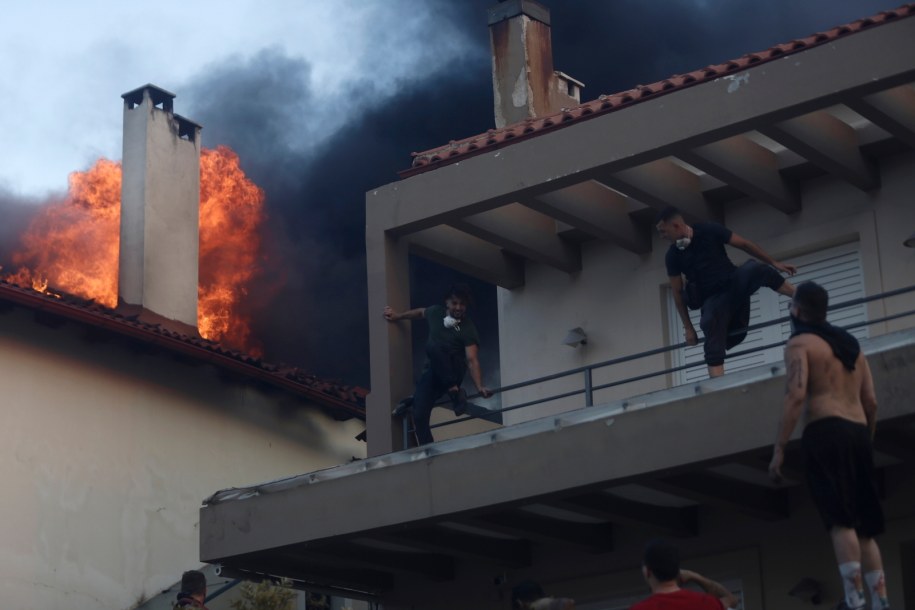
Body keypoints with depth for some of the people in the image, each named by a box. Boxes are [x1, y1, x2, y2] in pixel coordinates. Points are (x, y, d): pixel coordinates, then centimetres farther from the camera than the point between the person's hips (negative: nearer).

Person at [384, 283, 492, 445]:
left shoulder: (468, 328, -14)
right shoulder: (436, 312, 1)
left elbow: (472, 360, -24)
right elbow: (420, 312, 26)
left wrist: (479, 387, -38)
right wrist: (398, 316, 30)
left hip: (452, 372, -4)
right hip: (431, 372, 4)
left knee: (433, 346, -34)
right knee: (419, 416, -17)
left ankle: (454, 390, -24)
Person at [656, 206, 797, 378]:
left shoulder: (709, 231, -9)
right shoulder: (673, 256, -4)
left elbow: (744, 244, -1)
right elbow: (678, 293, 2)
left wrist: (774, 263, -1)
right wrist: (688, 328, 1)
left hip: (734, 284, -1)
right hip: (712, 299, 1)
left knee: (759, 270, -31)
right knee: (714, 348, -18)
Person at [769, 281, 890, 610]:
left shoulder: (799, 343, 2)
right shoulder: (850, 344, 24)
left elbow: (796, 396, -12)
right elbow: (871, 402, 18)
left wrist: (779, 449, -14)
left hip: (826, 432, -7)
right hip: (858, 433, 7)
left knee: (841, 521, -13)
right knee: (864, 526, 8)